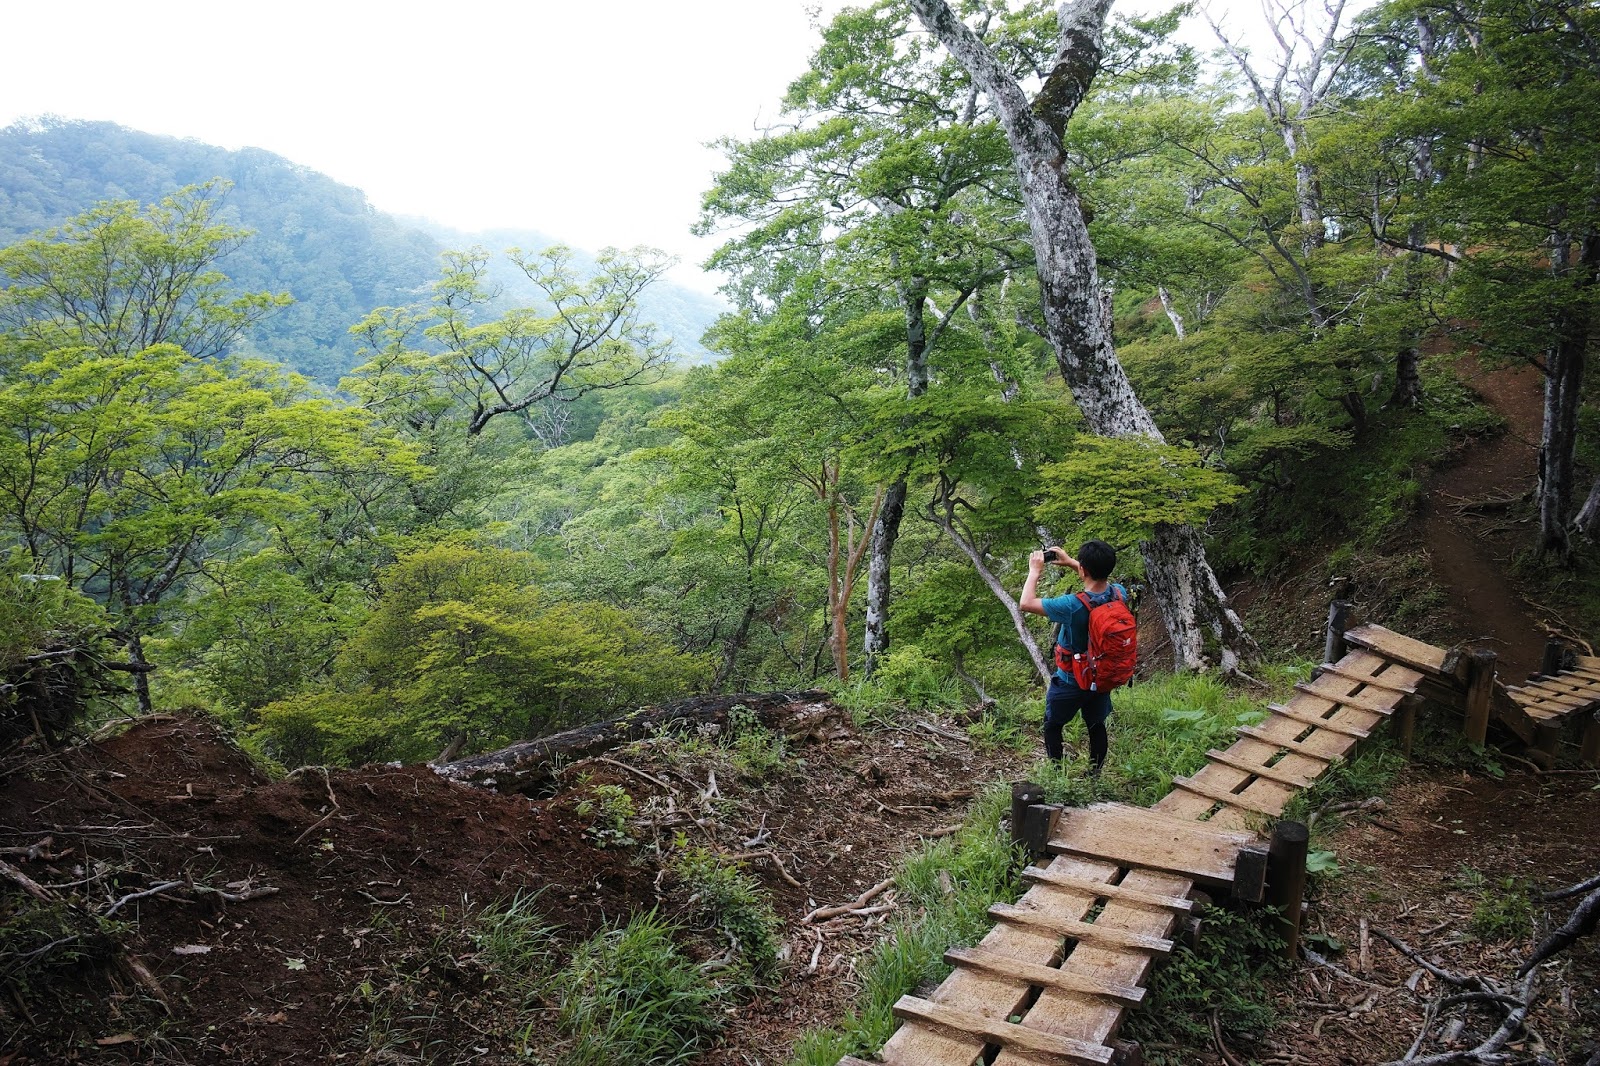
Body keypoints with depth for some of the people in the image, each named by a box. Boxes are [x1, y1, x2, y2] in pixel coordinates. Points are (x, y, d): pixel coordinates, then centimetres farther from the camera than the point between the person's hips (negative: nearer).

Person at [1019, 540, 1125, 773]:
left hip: (1070, 682, -5)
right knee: (1097, 728, 23)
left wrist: (1035, 570, -15)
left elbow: (1025, 603, -26)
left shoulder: (1072, 606, -36)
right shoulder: (1119, 594, -18)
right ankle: (1095, 776, 38)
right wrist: (1070, 562, 4)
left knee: (1053, 726, 19)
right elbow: (1101, 578, 8)